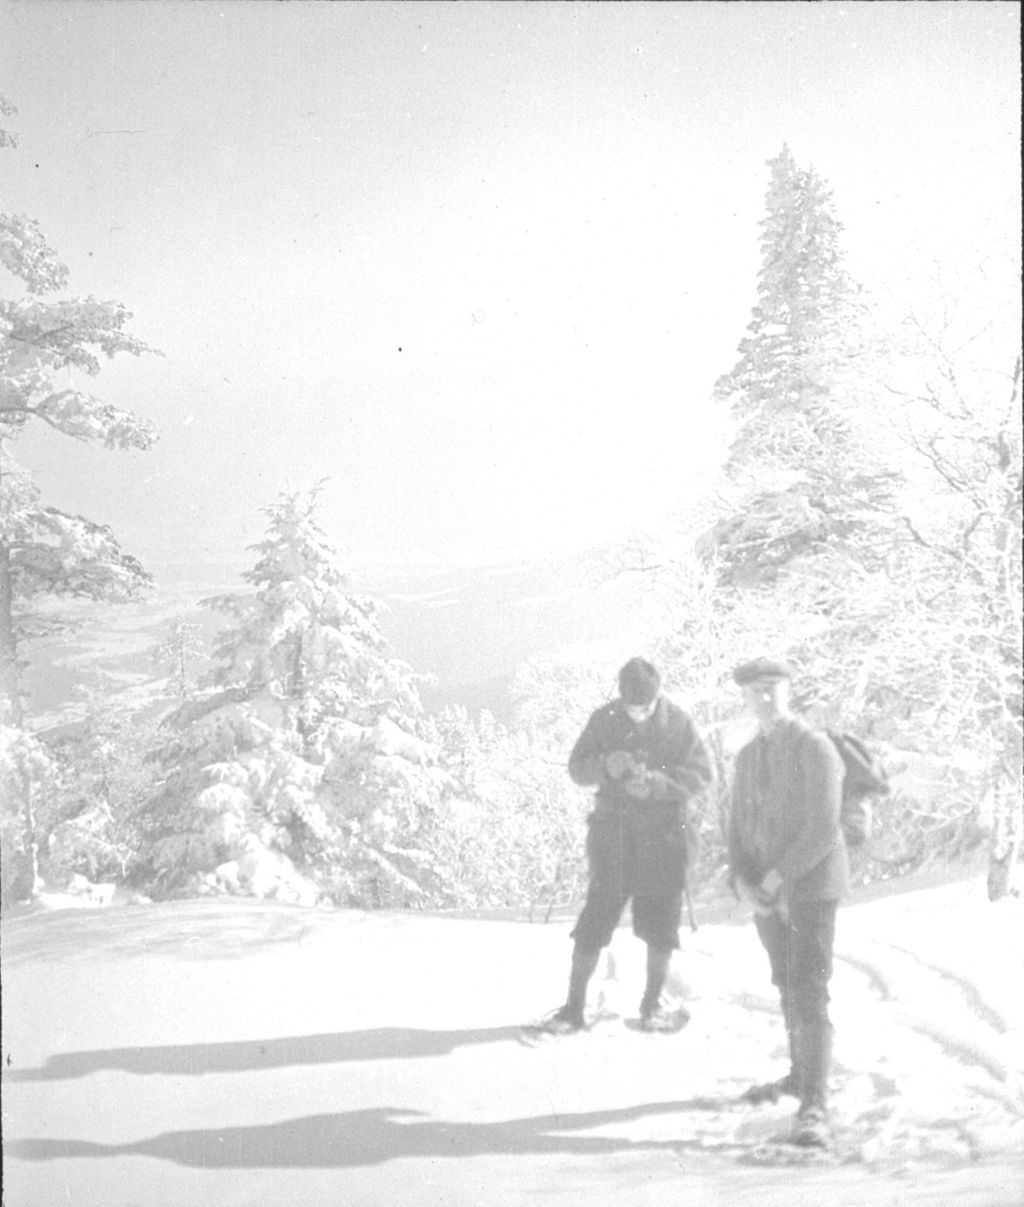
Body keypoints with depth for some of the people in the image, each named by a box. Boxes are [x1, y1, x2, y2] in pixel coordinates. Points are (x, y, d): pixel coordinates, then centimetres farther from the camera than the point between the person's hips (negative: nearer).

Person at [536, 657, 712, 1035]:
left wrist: (659, 783, -20)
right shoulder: (604, 720, -1)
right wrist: (606, 766, -20)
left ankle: (652, 1005, 22)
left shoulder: (678, 723, -4)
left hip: (664, 831, 0)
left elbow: (702, 773, -4)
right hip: (613, 830, 0)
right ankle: (574, 1006, 8)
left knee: (660, 919, 5)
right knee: (596, 916, -2)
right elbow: (576, 769, 1)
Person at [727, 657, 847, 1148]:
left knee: (808, 992, -14)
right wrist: (742, 881, -8)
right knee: (787, 985, 20)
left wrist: (776, 878, -18)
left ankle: (813, 1106, -15)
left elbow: (823, 829, -20)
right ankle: (801, 1075, 38)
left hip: (810, 885, -8)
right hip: (767, 890, 8)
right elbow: (739, 828, 10)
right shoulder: (748, 756, 12)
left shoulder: (815, 748, -13)